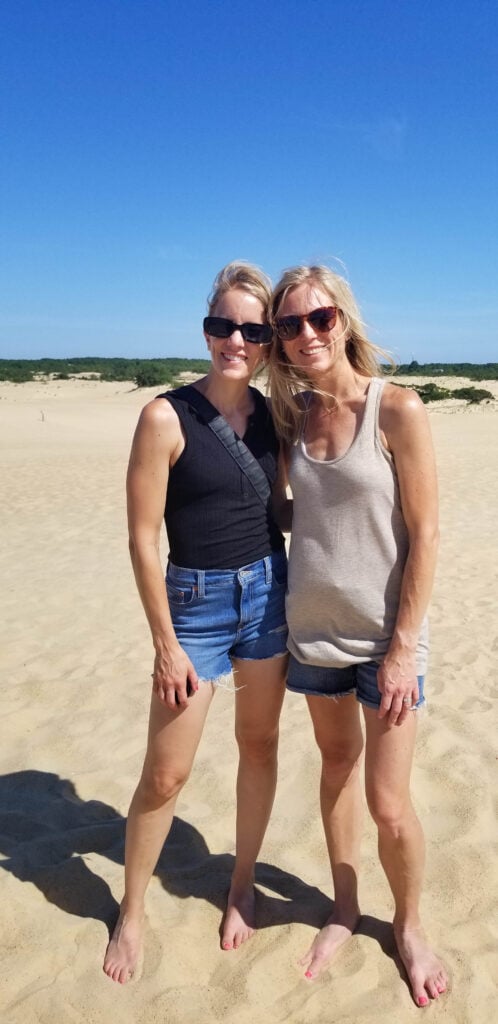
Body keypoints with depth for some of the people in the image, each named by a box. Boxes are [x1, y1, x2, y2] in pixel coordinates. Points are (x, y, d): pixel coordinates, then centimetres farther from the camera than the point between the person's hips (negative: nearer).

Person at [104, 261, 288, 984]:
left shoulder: (271, 413, 2)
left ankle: (243, 887, 38)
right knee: (165, 775, 4)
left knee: (260, 744, 16)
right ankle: (131, 912, 30)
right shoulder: (167, 417, -13)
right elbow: (143, 538, -13)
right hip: (196, 603, -4)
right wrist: (166, 645, -11)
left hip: (269, 592, 5)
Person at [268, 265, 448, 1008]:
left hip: (384, 636, -4)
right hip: (313, 629, 5)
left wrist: (404, 646, -14)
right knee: (336, 765, 20)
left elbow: (425, 534, -13)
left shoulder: (397, 409, -13)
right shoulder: (292, 415, 2)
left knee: (389, 805, 3)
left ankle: (408, 925, 34)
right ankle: (345, 909, 42)